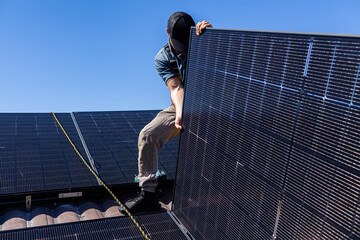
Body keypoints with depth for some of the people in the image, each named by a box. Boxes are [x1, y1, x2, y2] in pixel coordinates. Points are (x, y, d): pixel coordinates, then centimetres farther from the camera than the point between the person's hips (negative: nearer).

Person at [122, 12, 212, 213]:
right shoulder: (163, 59, -5)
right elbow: (176, 88, -19)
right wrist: (179, 113, -39)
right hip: (181, 107, 1)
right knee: (148, 135, -17)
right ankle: (148, 193, -10)